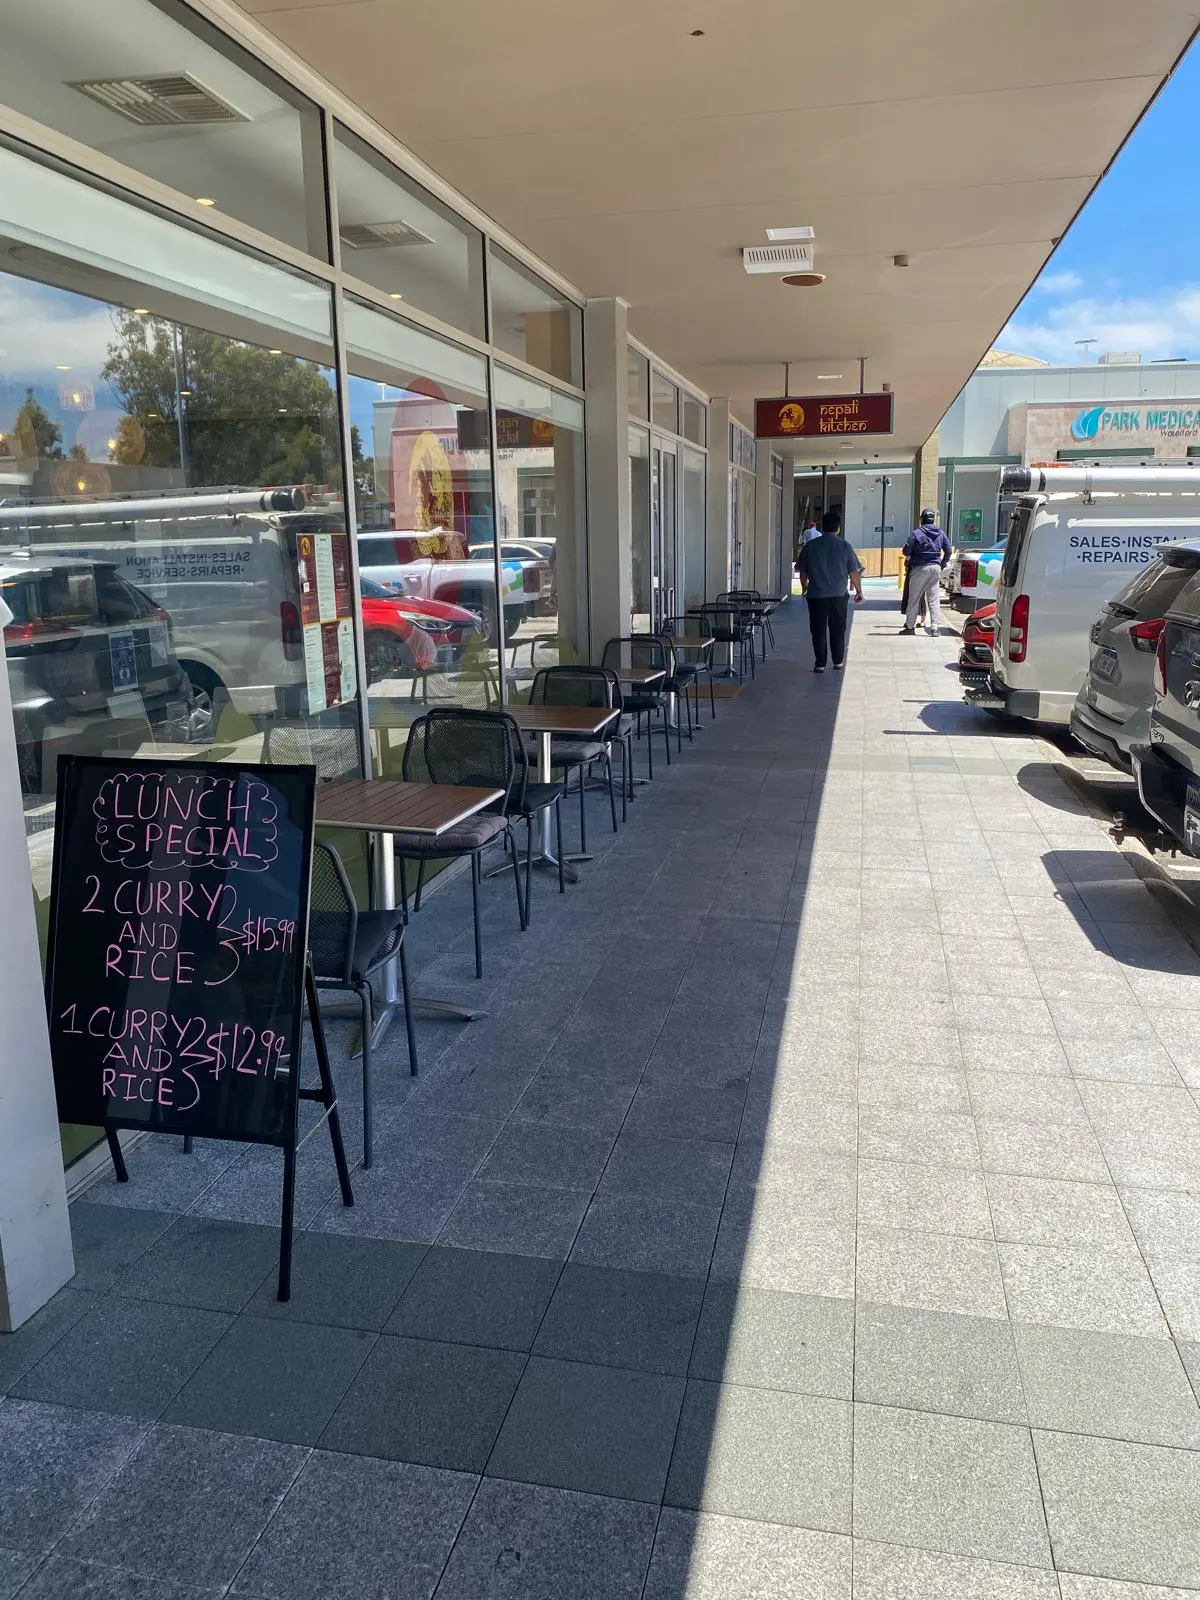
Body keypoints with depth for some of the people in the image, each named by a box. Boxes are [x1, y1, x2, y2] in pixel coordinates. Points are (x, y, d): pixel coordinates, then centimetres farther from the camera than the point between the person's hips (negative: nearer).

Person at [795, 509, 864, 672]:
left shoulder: (810, 546, -1)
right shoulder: (845, 546, -2)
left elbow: (802, 572, 5)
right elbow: (854, 572, -1)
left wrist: (805, 587, 22)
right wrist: (859, 591, 12)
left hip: (816, 596, 0)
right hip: (839, 596, 0)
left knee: (818, 630, 5)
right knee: (838, 630, 13)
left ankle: (820, 663, 3)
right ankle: (838, 662, 17)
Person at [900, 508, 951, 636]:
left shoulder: (916, 533, -9)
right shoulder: (940, 533, 6)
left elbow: (906, 550, -12)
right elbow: (948, 550, 7)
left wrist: (909, 558, 9)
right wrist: (942, 564, 17)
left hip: (920, 568, -4)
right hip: (935, 568, 4)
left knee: (914, 598, 5)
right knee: (934, 600, 5)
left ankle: (910, 626, 10)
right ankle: (934, 627, 1)